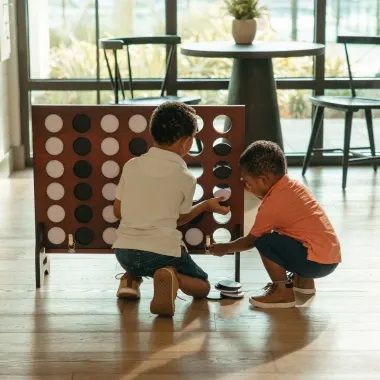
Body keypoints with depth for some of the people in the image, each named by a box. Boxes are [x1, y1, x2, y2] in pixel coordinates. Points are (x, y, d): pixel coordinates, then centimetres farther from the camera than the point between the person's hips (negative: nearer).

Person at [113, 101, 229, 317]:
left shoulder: (131, 165, 2)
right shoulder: (186, 178, -6)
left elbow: (118, 212, 10)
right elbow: (180, 219, 9)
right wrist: (207, 206, 25)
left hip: (124, 250, 5)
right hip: (163, 252, -5)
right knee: (203, 287, 17)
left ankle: (131, 279, 9)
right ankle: (172, 276, -15)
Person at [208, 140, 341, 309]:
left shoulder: (272, 205, -13)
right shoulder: (293, 184, 9)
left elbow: (250, 241, -1)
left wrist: (224, 248, 15)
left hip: (318, 262, -9)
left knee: (265, 241, -16)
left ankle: (283, 292, -5)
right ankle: (303, 281, 28)